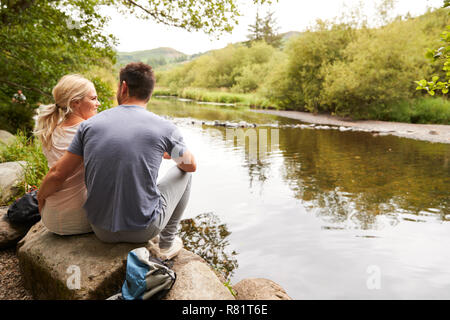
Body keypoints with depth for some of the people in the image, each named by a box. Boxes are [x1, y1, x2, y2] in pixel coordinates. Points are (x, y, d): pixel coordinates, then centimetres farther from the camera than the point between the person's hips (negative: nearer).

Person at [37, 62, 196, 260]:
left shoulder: (90, 125, -4)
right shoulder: (164, 128, -10)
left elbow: (57, 175, -1)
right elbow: (191, 165, 8)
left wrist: (41, 196, 21)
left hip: (101, 231, 4)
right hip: (144, 229, -3)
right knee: (183, 171, 19)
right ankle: (167, 242, 23)